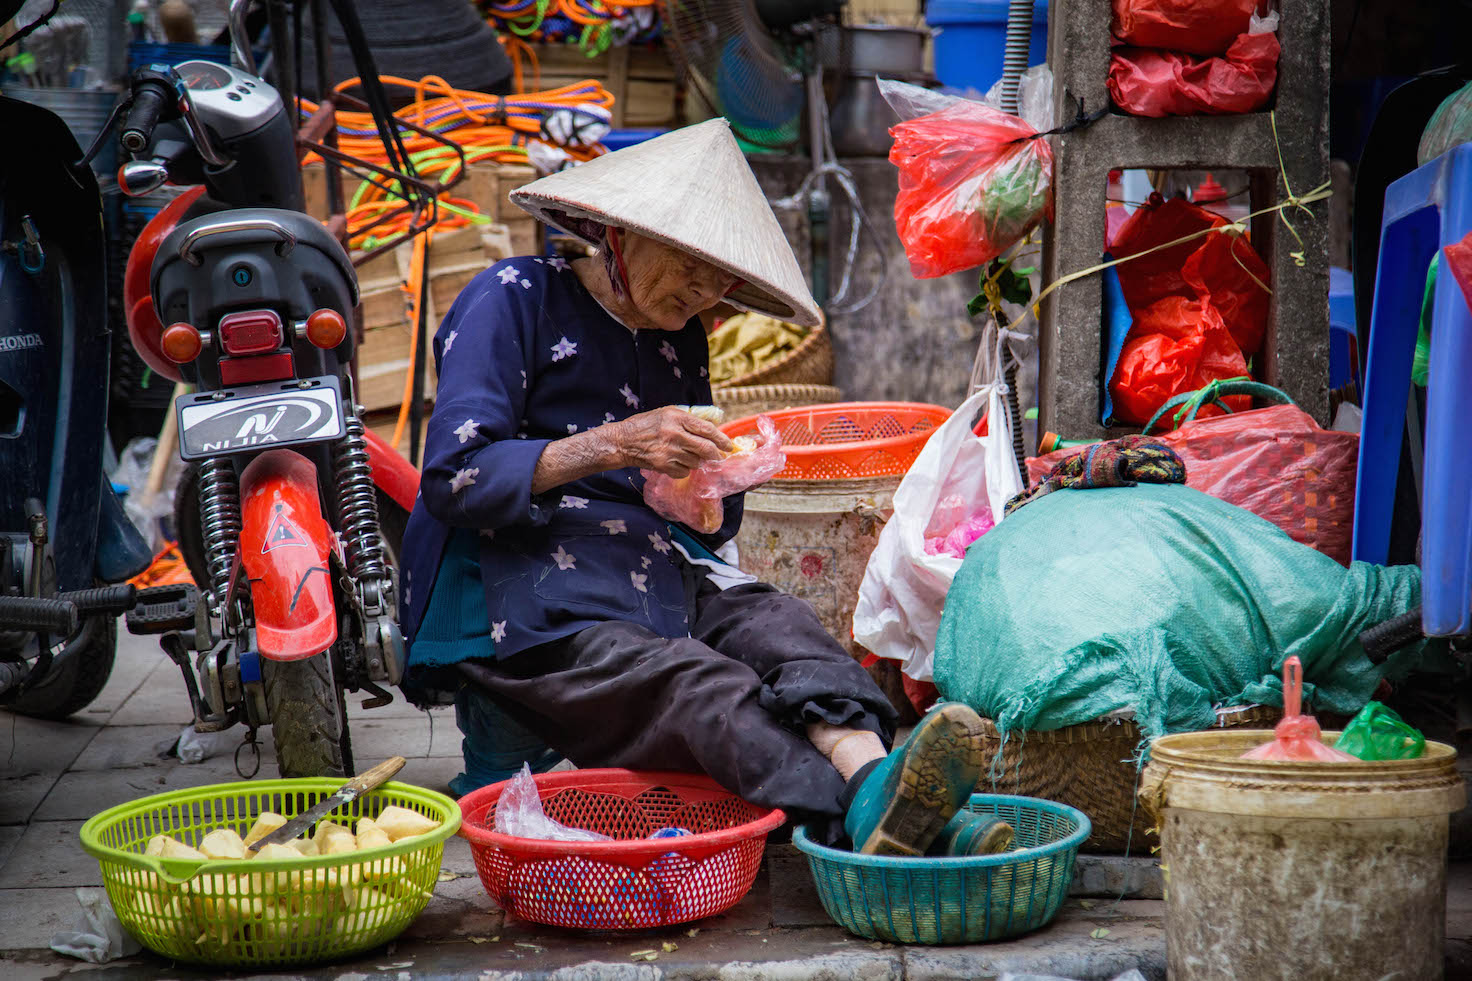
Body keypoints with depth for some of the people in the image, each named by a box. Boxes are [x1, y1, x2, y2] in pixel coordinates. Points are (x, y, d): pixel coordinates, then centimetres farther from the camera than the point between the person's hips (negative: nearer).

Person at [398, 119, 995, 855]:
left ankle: (865, 763, -61)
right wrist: (613, 444, -18)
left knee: (777, 624, -30)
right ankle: (864, 800, -63)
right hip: (532, 608, -6)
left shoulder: (679, 340, 22)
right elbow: (452, 477, -10)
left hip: (660, 578, 6)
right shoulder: (514, 298, 2)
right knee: (700, 690, -36)